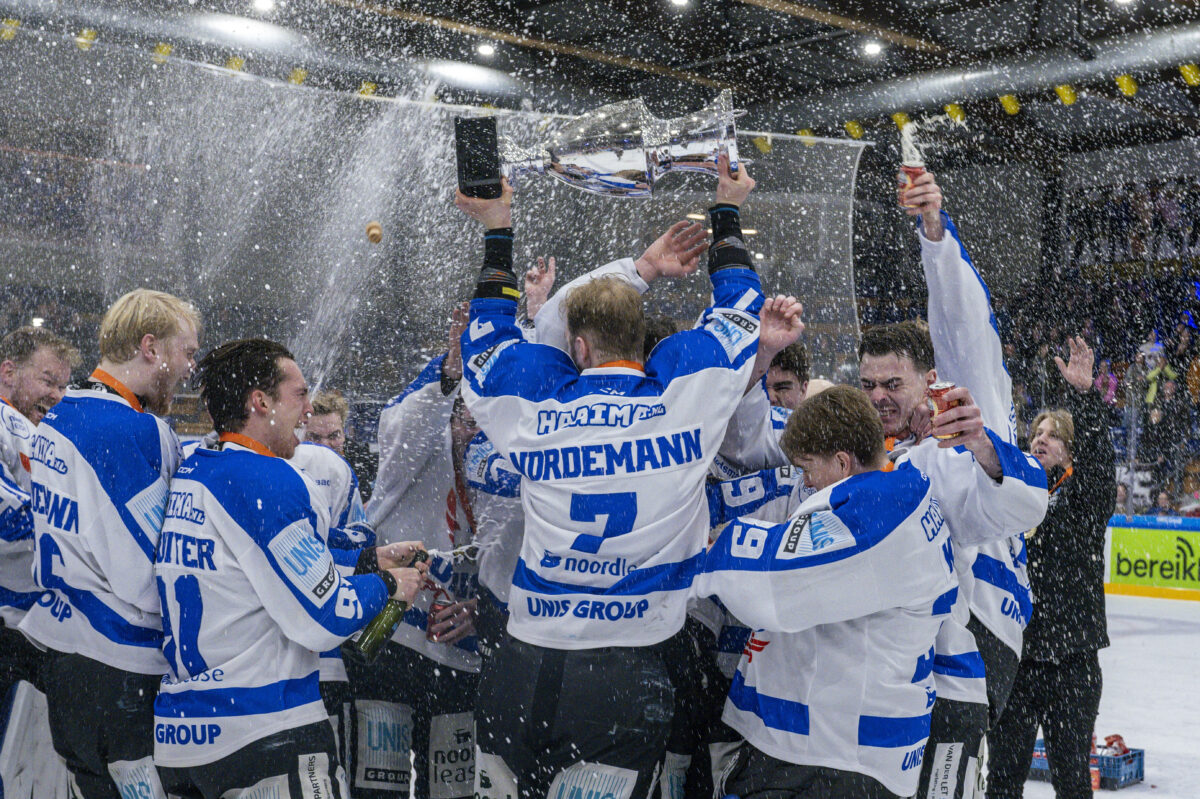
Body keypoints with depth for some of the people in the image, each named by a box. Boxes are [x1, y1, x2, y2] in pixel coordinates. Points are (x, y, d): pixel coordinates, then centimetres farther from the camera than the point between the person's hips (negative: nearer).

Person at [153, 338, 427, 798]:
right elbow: (324, 619, -17)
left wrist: (369, 560, 17)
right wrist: (386, 585, 1)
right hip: (264, 734, -9)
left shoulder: (184, 476, 10)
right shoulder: (269, 481, -16)